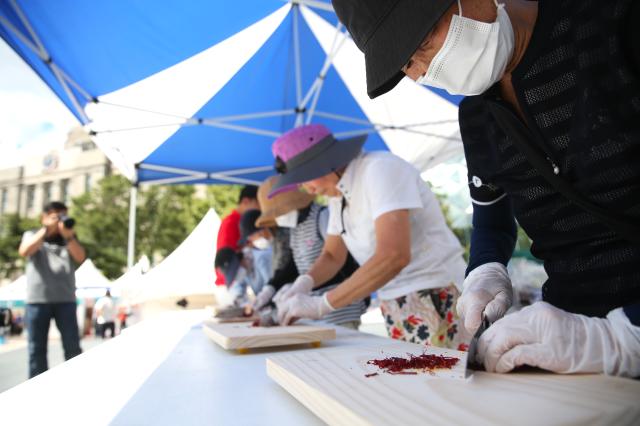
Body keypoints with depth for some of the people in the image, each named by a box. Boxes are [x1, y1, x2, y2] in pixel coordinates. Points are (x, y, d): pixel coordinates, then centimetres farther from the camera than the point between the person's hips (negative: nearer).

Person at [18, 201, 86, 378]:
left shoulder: (70, 238, 16)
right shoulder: (32, 235, 14)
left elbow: (80, 258, -2)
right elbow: (24, 251, -8)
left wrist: (68, 236, -12)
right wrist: (46, 229, -9)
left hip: (65, 299, 1)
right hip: (37, 299, 0)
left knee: (72, 346, -1)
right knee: (37, 348, 5)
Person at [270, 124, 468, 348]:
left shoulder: (381, 168, -18)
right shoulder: (338, 194, 8)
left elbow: (394, 256, -30)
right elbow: (332, 255, 16)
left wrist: (322, 304, -25)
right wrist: (305, 282, -5)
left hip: (437, 299, -7)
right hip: (395, 307, 8)